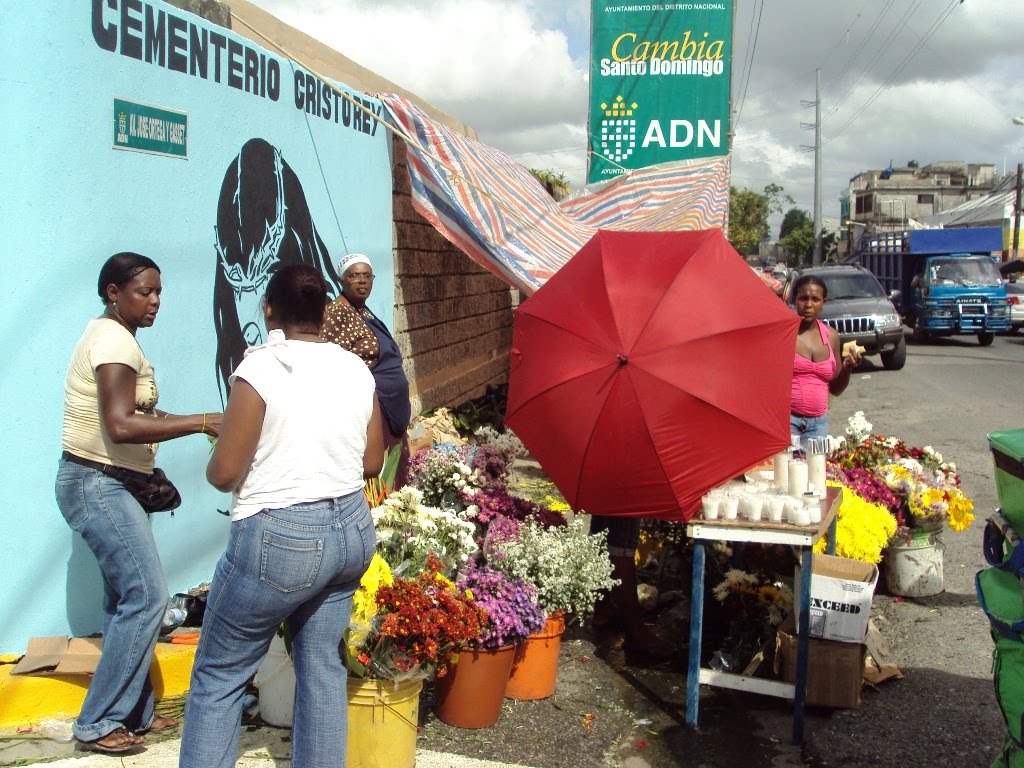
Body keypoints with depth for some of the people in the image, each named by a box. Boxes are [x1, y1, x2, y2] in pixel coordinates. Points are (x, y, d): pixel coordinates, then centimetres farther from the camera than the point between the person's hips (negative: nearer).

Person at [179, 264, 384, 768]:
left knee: (219, 675, 8)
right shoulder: (355, 368, 3)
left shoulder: (260, 368, -14)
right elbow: (372, 462, 8)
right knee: (322, 665, 16)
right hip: (351, 529, 6)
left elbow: (224, 472, -14)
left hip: (280, 538, -6)